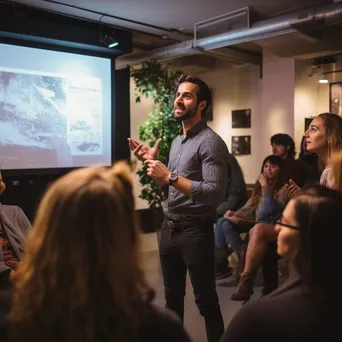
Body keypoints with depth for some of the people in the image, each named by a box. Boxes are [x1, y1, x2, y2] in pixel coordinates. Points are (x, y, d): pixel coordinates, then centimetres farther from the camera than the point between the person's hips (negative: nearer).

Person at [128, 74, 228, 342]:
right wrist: (153, 162, 3)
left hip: (195, 231, -8)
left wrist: (170, 176, -26)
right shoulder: (176, 141, 12)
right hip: (169, 229, 8)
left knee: (206, 301, 7)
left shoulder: (211, 142, -14)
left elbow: (215, 194, -25)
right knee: (172, 297, 21)